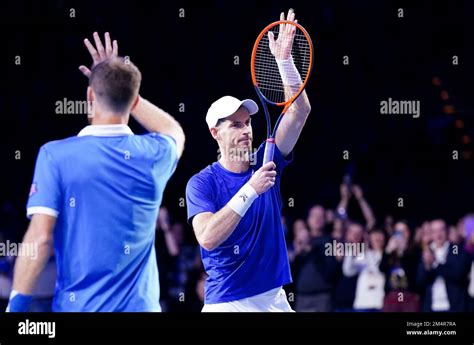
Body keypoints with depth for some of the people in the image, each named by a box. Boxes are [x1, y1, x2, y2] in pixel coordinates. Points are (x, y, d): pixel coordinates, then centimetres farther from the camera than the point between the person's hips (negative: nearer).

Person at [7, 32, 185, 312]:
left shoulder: (55, 156, -7)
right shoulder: (155, 154, 2)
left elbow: (40, 238, -12)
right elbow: (175, 132, 28)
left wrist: (16, 306, -6)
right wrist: (123, 87, 27)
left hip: (78, 306, -2)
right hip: (139, 306, 2)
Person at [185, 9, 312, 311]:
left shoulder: (266, 163, 4)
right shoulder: (201, 183, -7)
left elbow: (300, 111, -2)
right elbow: (207, 238, -23)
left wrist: (284, 58, -12)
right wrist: (251, 190, -25)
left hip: (273, 298, 4)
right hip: (226, 304, -4)